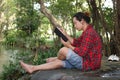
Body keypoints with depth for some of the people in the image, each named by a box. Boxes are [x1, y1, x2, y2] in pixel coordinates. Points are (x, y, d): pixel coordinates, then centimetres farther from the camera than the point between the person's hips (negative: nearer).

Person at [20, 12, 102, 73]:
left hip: (88, 63, -10)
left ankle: (56, 59, 18)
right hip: (85, 60, 10)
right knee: (59, 62, 5)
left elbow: (81, 52, -24)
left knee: (63, 50, -17)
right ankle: (33, 68, 10)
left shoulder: (89, 32, -20)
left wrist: (68, 45, -11)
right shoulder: (88, 31, 14)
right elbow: (75, 42, 15)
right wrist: (65, 34, 4)